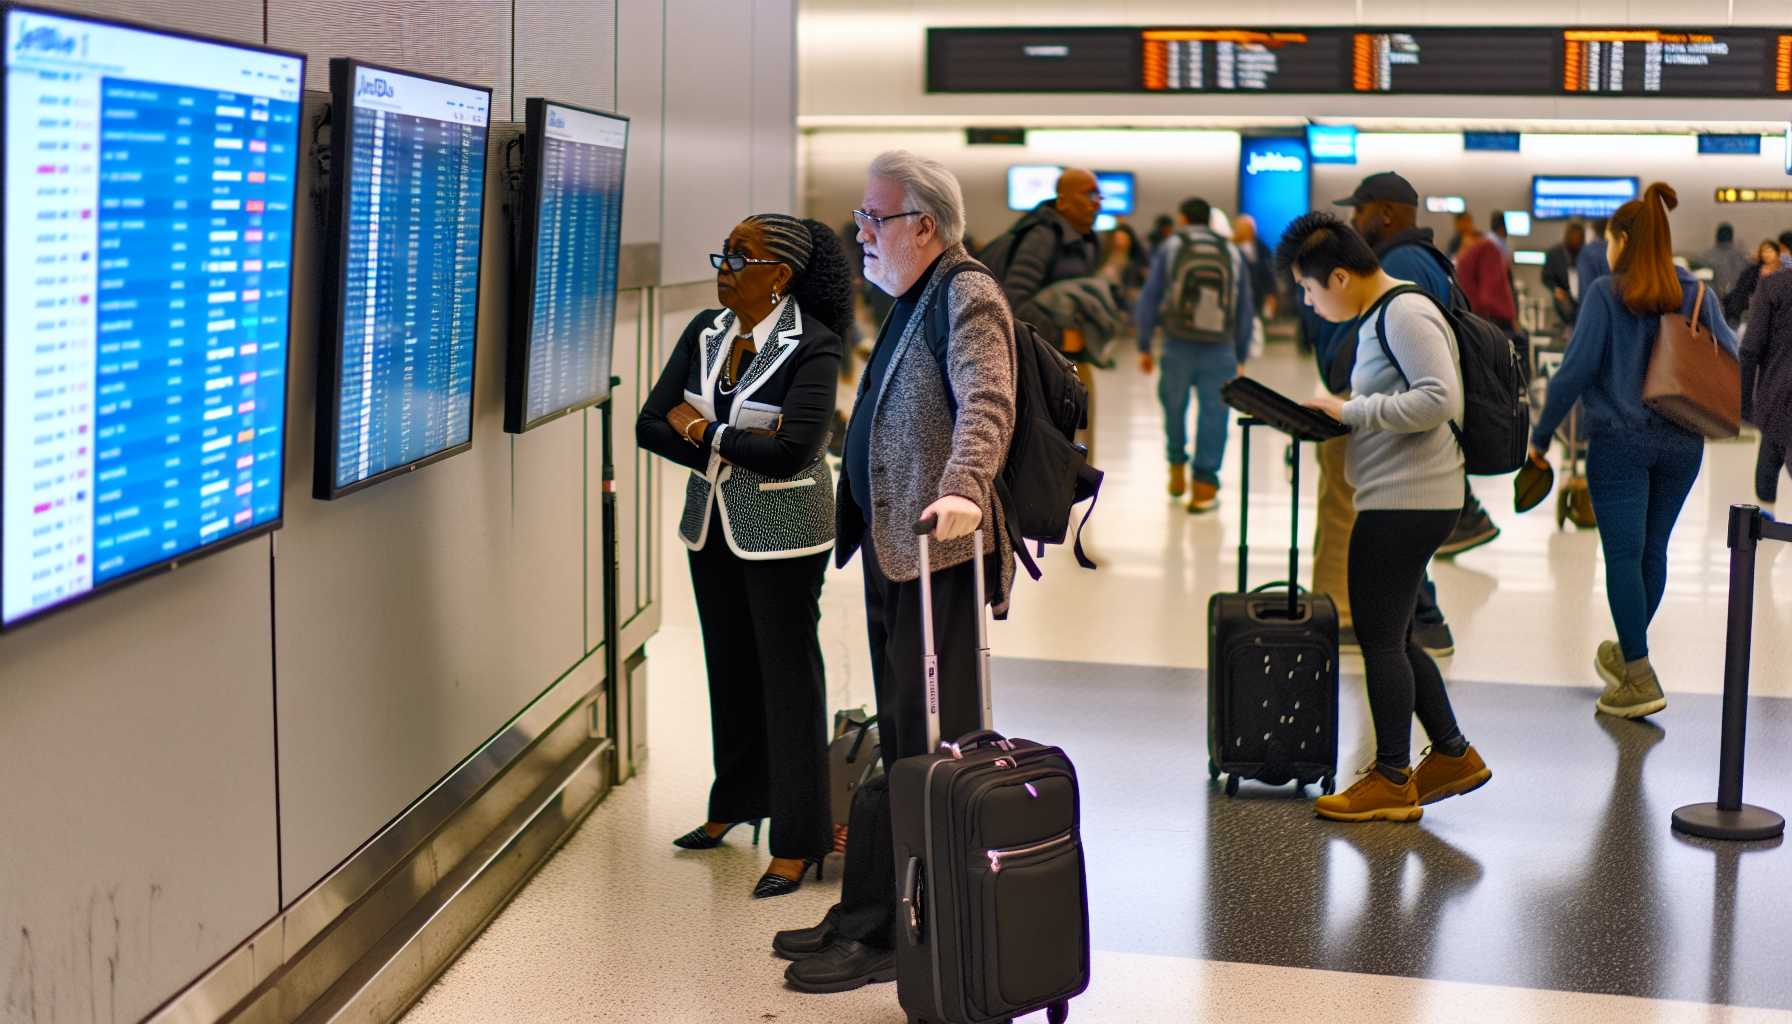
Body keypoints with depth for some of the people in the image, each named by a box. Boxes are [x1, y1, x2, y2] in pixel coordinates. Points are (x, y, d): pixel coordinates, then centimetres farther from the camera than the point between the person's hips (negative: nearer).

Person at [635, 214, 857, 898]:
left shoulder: (812, 347, -16)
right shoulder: (705, 333, 3)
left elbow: (792, 452, -25)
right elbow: (652, 425, -1)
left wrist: (703, 431, -14)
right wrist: (737, 447, -15)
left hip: (781, 533, -6)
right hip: (712, 526, 6)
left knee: (789, 676, -1)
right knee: (730, 664, 18)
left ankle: (797, 842, 7)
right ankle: (735, 804, 35)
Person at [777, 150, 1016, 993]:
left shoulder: (965, 297, -11)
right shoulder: (911, 301, 19)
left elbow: (987, 405, -27)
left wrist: (962, 491, -43)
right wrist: (854, 527, 28)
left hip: (935, 554, -10)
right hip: (892, 551, 10)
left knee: (927, 749, -3)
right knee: (901, 747, 15)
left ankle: (889, 934, 3)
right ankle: (870, 918, 24)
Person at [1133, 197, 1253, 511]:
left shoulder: (1170, 248, 5)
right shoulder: (1232, 253, 11)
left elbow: (1149, 299, 1)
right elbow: (1244, 310, 12)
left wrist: (1144, 346, 7)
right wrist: (1240, 357, 18)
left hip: (1177, 347, 0)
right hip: (1221, 352, 0)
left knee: (1174, 406, 19)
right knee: (1213, 414, 0)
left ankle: (1177, 468, 28)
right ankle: (1204, 488, -3)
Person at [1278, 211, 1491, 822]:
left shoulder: (1406, 314, -15)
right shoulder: (1380, 314, 17)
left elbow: (1440, 399, -26)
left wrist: (1351, 410, -21)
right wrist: (1338, 412, 9)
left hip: (1409, 500, -11)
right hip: (1399, 498, 11)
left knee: (1379, 638, -3)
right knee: (1389, 636, 16)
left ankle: (1393, 780, 6)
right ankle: (1452, 755, 25)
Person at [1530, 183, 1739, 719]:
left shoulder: (1607, 293, -7)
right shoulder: (1694, 291, 5)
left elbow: (1576, 369, -11)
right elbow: (1730, 358, 3)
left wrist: (1541, 435, -4)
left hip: (1619, 439, -5)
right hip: (1682, 443, 5)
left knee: (1623, 554, -2)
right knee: (1653, 548, 16)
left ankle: (1639, 677, -5)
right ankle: (1625, 652, 32)